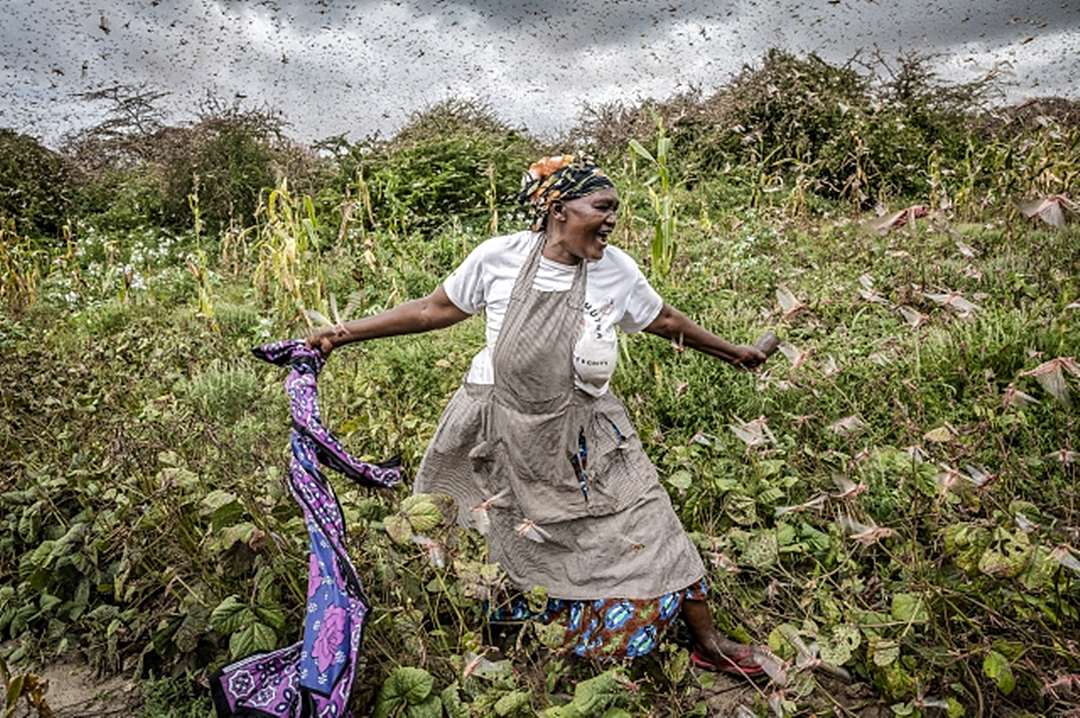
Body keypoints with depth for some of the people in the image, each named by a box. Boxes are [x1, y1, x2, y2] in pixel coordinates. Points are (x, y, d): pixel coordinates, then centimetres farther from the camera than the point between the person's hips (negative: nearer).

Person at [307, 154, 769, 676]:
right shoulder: (498, 257, -15)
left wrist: (730, 352, 19)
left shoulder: (616, 270, -9)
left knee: (648, 532, 2)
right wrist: (345, 333, -4)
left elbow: (663, 321, 8)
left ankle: (708, 643, 24)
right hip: (496, 428, 0)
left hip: (579, 437, 1)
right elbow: (436, 309, -3)